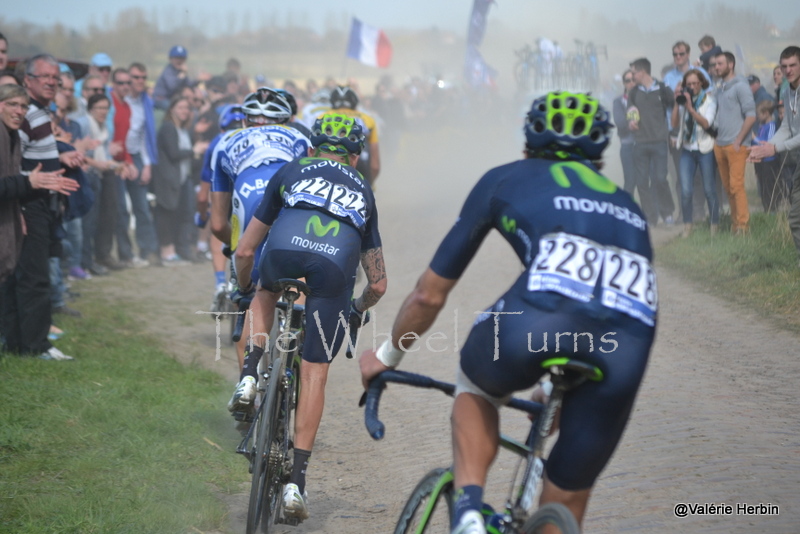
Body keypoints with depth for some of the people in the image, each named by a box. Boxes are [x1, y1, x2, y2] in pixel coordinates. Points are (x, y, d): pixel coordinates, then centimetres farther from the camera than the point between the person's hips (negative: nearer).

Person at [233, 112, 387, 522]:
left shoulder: (292, 172, 32)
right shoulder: (362, 192, 37)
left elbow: (244, 252, 32)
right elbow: (378, 284, 37)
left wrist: (245, 289, 51)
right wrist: (356, 311, 57)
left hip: (283, 254, -1)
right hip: (334, 269, 1)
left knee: (268, 291, 37)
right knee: (314, 374, 11)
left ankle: (251, 375, 20)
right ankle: (296, 480, 6)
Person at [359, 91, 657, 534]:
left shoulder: (506, 180, 28)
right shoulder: (626, 203, 37)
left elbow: (429, 295, 31)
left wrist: (387, 356, 49)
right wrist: (566, 399, 61)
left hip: (541, 315, -2)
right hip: (629, 345, 3)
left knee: (475, 386, 33)